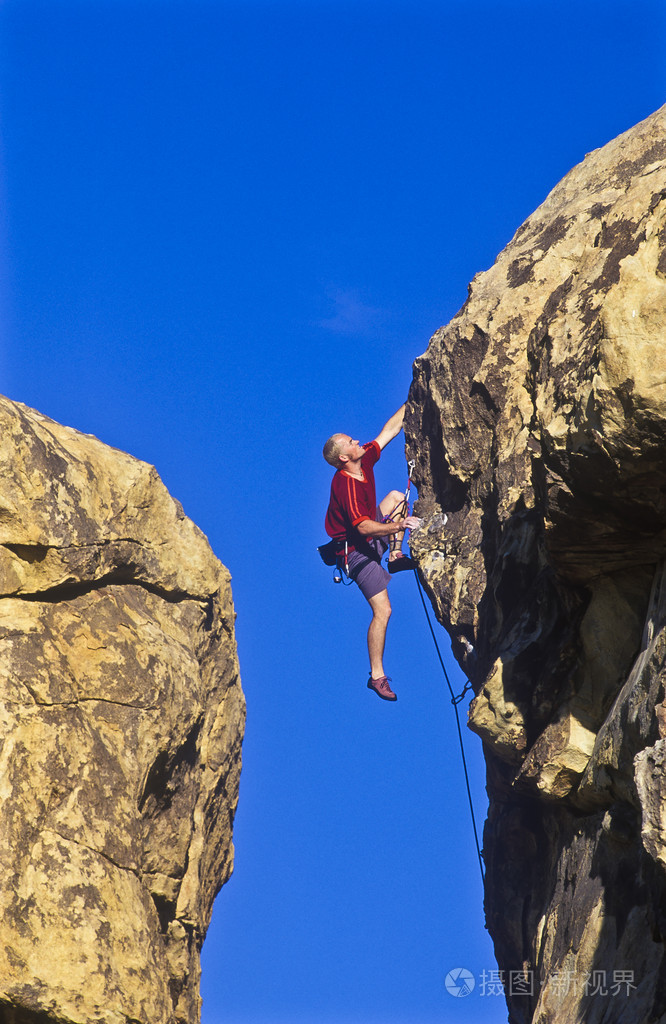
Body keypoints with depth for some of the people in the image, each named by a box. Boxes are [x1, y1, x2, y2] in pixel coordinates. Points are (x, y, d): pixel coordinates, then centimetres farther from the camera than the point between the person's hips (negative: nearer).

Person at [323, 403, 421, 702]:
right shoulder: (345, 486, -29)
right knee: (382, 611, -13)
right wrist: (399, 525, -43)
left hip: (371, 537, 9)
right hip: (356, 550, -9)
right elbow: (364, 527, -36)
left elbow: (389, 430, 4)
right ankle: (377, 676, -6)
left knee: (397, 496, 14)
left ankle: (395, 556, 6)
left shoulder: (364, 459, -4)